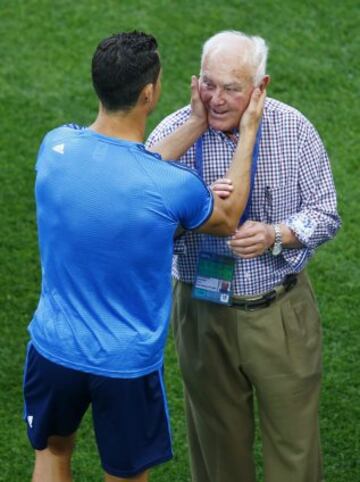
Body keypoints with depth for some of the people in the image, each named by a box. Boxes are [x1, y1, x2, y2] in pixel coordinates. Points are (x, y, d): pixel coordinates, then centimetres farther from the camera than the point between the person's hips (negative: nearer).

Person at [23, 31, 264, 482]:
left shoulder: (57, 146, -15)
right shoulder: (174, 188, -25)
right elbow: (228, 219, -1)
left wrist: (196, 124, 7)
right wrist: (248, 134, 5)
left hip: (54, 348, 3)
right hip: (127, 364, -3)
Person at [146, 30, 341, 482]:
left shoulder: (293, 129, -9)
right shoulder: (171, 135, -11)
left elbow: (325, 213, -3)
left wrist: (276, 235, -22)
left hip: (282, 310, 0)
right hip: (205, 313, 0)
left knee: (295, 437, 9)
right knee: (218, 444, 16)